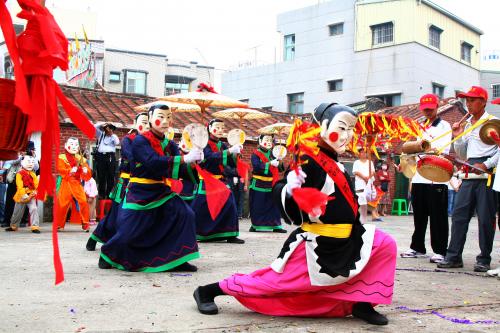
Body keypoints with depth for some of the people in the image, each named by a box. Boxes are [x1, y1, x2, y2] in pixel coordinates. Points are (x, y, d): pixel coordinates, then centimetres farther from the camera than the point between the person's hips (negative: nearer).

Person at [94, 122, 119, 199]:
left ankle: (109, 194, 2)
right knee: (101, 176, 1)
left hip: (110, 157, -1)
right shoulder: (101, 135, 17)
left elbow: (117, 142, -7)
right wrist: (103, 125, 3)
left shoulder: (114, 137, 12)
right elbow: (95, 127, 12)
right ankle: (101, 194, 5)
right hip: (100, 156, 1)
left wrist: (112, 134, -3)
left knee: (110, 176, -1)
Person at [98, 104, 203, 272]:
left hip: (161, 192, 5)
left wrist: (193, 159, -24)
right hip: (140, 193, -5)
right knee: (129, 233, -3)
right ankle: (107, 255, 27)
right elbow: (153, 162, -30)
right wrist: (185, 158, -36)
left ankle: (178, 260, -4)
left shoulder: (170, 144, 6)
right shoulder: (140, 141, -12)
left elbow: (179, 170, -3)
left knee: (185, 215, -13)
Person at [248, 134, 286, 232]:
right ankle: (255, 225, 16)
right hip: (259, 184, -4)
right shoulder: (256, 154, -4)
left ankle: (276, 226, 9)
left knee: (274, 205, 4)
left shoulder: (273, 154, 11)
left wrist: (279, 163, -11)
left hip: (271, 184, 4)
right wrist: (270, 163, -29)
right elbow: (257, 166, -22)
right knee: (257, 206, 2)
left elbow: (280, 169, 11)